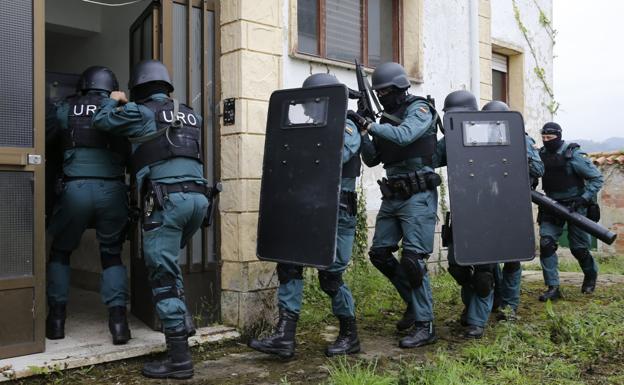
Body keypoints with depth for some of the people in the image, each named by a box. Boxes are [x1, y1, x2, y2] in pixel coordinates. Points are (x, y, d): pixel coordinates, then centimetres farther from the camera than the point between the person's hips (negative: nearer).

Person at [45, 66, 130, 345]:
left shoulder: (65, 109, 9)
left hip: (75, 189, 0)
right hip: (112, 191, 1)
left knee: (60, 253, 20)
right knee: (112, 256, 15)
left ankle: (56, 318, 17)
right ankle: (118, 318, 1)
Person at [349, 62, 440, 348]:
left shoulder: (419, 109, -6)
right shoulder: (387, 117, 14)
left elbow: (403, 136, -26)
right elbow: (372, 160, 12)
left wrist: (370, 125, -18)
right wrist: (362, 131, -2)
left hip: (418, 196, -8)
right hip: (393, 196, 8)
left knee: (412, 258, -11)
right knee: (379, 253, 7)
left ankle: (424, 326, -2)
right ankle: (414, 302, 24)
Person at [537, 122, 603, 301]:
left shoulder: (573, 155, -14)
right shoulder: (541, 155, -1)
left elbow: (597, 177, -10)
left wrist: (585, 198, -20)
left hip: (574, 206, -4)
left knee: (579, 248, 6)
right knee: (546, 243, -10)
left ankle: (591, 275, 37)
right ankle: (553, 288, -4)